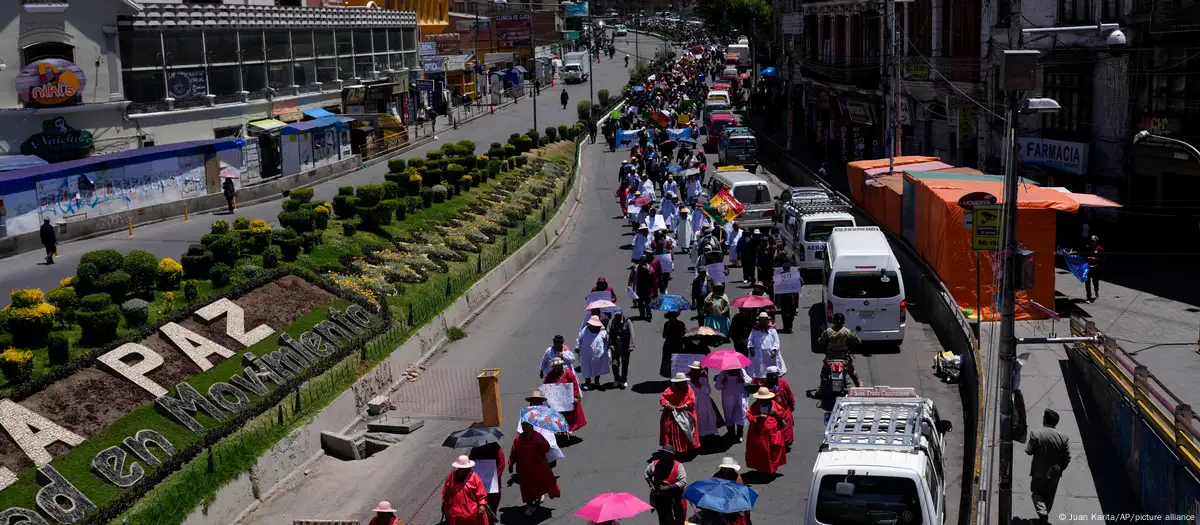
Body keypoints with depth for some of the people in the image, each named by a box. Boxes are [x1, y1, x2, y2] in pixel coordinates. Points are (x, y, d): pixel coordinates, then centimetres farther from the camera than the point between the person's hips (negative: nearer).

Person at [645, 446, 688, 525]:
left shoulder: (678, 466, -17)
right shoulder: (655, 464, -10)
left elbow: (683, 482, -20)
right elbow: (647, 473, 7)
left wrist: (669, 487, -27)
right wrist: (650, 484, -10)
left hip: (674, 499, -2)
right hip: (659, 497, 2)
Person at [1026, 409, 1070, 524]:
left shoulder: (1036, 434, -18)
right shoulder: (1063, 437, -9)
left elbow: (1029, 451, -12)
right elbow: (1067, 457, -5)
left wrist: (1027, 442, 7)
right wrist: (1060, 468, 10)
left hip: (1039, 471, -3)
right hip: (1055, 473, 3)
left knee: (1037, 493, 13)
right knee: (1049, 496, 20)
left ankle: (1042, 513, -6)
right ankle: (1045, 514, 31)